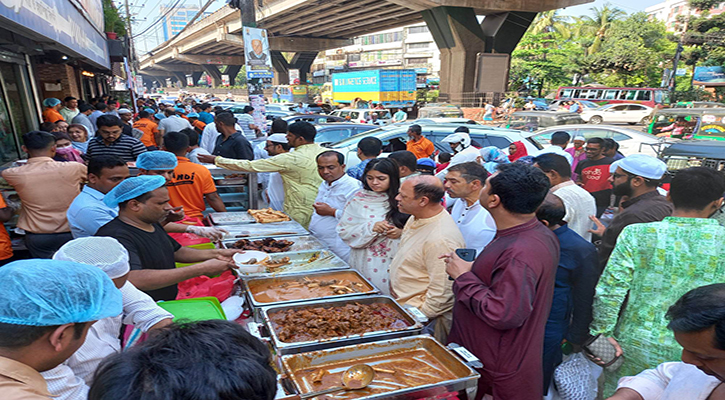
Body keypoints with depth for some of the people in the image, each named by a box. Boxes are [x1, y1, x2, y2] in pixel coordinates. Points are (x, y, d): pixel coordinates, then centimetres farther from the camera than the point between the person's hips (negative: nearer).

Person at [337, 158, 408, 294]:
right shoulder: (359, 200, 1)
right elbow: (344, 231, -3)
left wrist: (401, 232, -13)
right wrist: (371, 228, -15)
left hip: (393, 264, 0)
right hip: (366, 264, 1)